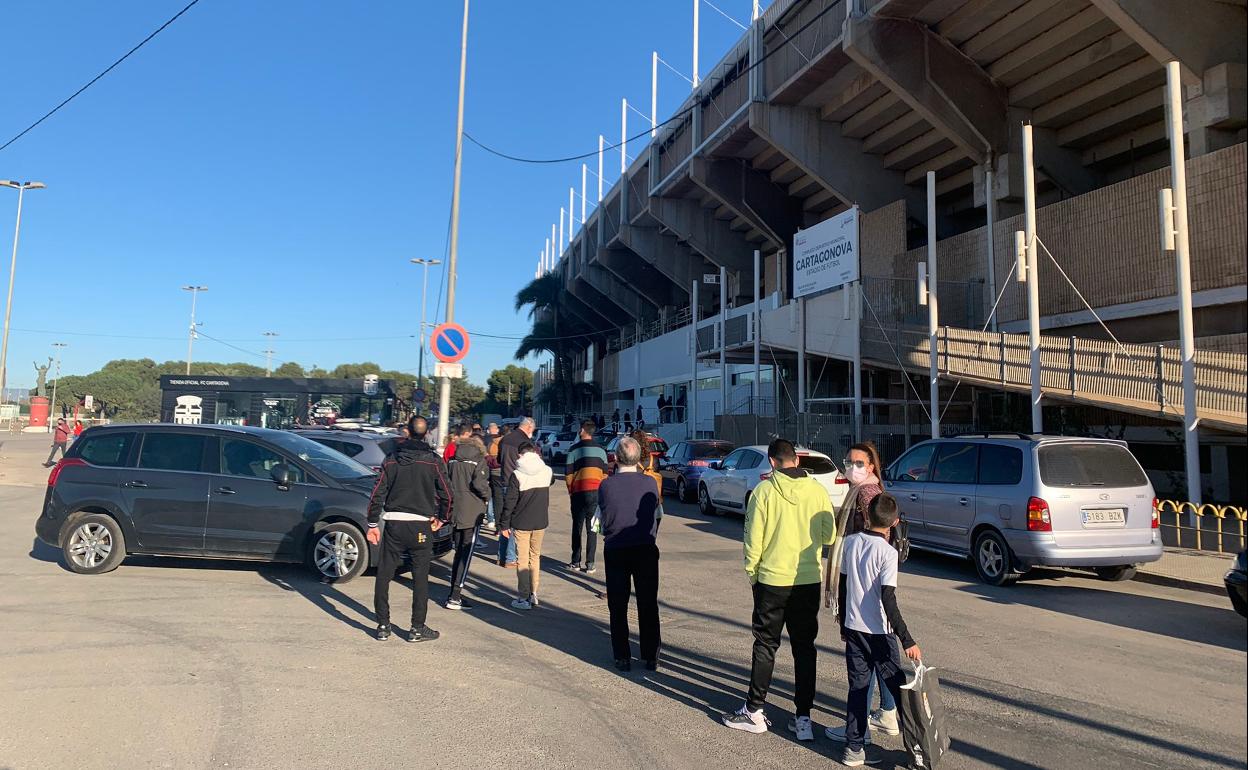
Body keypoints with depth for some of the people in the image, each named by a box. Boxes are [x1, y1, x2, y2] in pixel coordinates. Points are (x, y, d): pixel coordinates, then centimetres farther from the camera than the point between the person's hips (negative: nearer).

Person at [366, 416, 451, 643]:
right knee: (420, 577, 6)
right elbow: (446, 494, -5)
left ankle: (383, 626, 15)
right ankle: (418, 628, 9)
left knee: (384, 575, 11)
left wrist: (372, 524, 8)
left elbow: (377, 494, 2)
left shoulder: (392, 461, 3)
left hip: (393, 524, 2)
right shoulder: (434, 461, -4)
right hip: (421, 525, -2)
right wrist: (441, 518, 11)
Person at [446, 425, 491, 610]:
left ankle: (454, 593, 18)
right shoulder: (479, 460, -8)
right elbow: (479, 483, -19)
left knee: (459, 552, 17)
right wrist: (487, 496, -2)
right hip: (472, 513, -5)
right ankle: (455, 597, -4)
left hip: (455, 511, 6)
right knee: (466, 554, -1)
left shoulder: (452, 460, 8)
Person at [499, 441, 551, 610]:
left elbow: (509, 501, -12)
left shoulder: (517, 475, -13)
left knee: (523, 560, 5)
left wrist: (504, 524, -4)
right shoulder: (547, 471, -2)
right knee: (535, 557, 18)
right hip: (541, 522, 4)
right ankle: (533, 595, 21)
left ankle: (524, 599, 7)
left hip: (521, 523, -3)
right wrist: (538, 460, 24)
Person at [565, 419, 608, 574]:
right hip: (596, 492, 2)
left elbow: (568, 473, 0)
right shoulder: (601, 449, 9)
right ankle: (590, 564, 0)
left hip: (579, 492, -2)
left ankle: (576, 562, 13)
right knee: (592, 529, 3)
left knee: (577, 528, 10)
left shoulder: (574, 449, 0)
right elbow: (605, 473, 10)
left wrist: (570, 491, 12)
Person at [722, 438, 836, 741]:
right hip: (809, 580, 2)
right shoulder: (818, 490, -5)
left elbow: (753, 538, -9)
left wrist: (751, 572, 5)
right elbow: (829, 536, 2)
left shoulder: (764, 491, -11)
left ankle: (754, 711, 19)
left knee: (765, 644, 10)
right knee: (804, 647, 11)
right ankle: (803, 718, 15)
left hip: (772, 579, -2)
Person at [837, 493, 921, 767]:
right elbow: (888, 600, -20)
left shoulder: (850, 542, 0)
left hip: (852, 627, 4)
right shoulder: (887, 552, -16)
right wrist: (907, 640, -17)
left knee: (857, 688, 10)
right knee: (898, 687, 9)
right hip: (878, 631, -4)